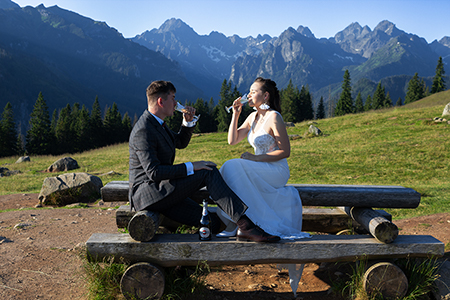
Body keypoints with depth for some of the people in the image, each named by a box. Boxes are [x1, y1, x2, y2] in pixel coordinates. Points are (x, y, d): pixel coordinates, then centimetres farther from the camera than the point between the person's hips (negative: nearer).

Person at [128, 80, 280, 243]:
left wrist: (188, 122, 10)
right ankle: (245, 225, -24)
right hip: (146, 194, -10)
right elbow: (153, 172, -25)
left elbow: (180, 142, 29)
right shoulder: (143, 131, -17)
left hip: (162, 195, 10)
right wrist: (190, 167, -22)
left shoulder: (157, 123, 14)